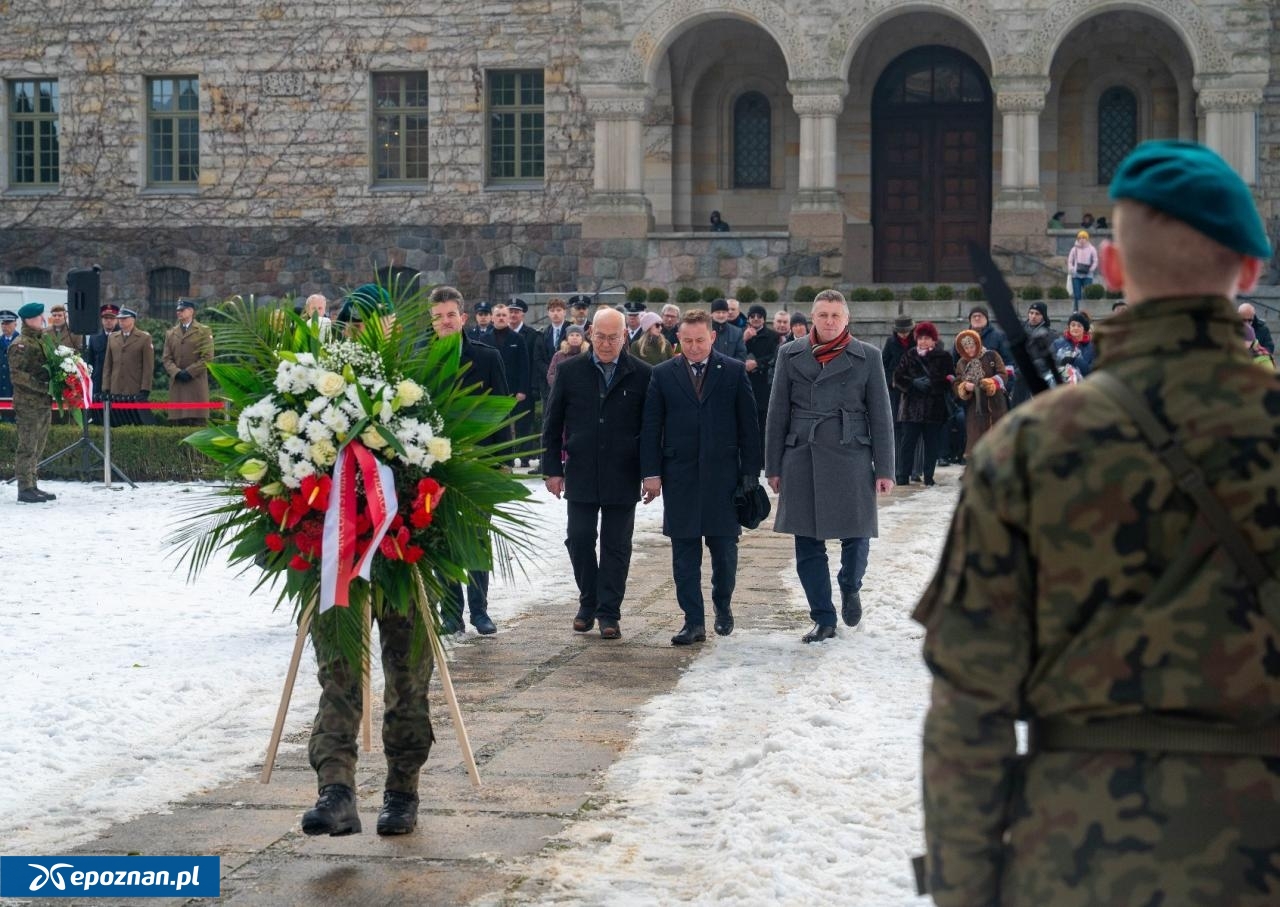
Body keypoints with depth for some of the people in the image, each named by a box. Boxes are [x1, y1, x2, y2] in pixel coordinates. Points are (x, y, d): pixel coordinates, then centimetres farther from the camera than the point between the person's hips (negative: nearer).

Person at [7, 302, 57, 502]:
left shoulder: (42, 341, 17)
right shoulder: (20, 345, -10)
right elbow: (17, 375, -18)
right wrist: (41, 386, -22)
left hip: (44, 402, 9)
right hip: (28, 403, -9)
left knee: (37, 447, 13)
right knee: (27, 447, -8)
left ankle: (31, 487, 19)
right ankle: (25, 489, -6)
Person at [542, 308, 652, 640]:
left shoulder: (642, 375, -1)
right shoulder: (570, 371, 3)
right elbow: (552, 424, 6)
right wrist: (552, 469, 2)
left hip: (623, 477, -1)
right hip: (580, 475, 1)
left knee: (616, 547, 3)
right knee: (579, 541, 4)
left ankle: (609, 613, 10)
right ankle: (588, 603, 22)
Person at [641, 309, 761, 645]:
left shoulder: (734, 372, 3)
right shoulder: (662, 375, 5)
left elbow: (748, 425, 4)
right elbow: (651, 427, 4)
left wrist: (751, 473, 0)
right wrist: (651, 472, -3)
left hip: (723, 475, -1)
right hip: (680, 477, 1)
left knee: (725, 548, 5)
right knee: (684, 552, 2)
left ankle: (723, 605, 28)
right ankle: (693, 621, 7)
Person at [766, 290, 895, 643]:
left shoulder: (867, 356, 4)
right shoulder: (790, 355, 7)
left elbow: (880, 416, 4)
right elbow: (777, 413, 8)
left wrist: (884, 469, -1)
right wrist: (773, 467, 6)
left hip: (851, 458, -1)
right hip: (802, 459, 1)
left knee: (856, 534, 0)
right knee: (807, 544, 3)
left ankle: (850, 588, 32)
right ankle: (824, 619, 14)